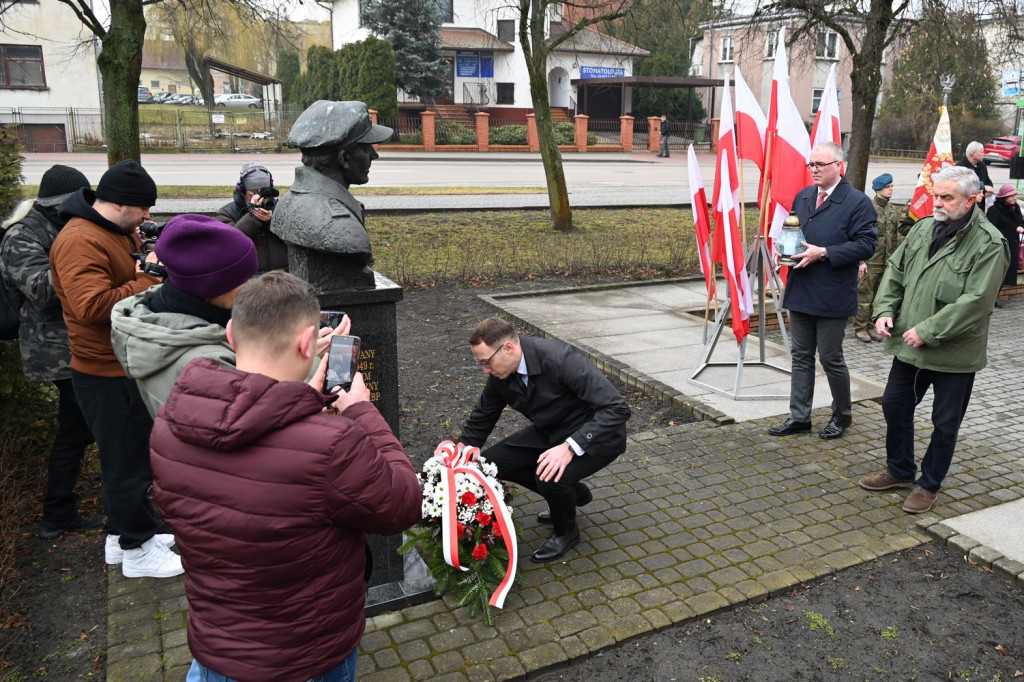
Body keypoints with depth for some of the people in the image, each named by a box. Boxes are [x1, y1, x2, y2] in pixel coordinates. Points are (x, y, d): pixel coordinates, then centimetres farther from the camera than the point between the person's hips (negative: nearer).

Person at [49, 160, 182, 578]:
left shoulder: (120, 232, 12)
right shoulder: (81, 241, -21)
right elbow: (92, 307, -32)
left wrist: (154, 266, 4)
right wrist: (148, 280, -24)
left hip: (128, 365, 10)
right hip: (108, 374, -10)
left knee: (132, 451, 21)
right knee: (129, 458, 2)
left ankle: (122, 533, 37)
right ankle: (137, 549, 18)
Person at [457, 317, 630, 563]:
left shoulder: (561, 359, -32)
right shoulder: (500, 374, -10)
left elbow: (617, 408, -33)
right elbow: (480, 421, 6)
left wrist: (570, 447, -40)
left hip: (596, 435, -7)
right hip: (551, 433, 8)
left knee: (550, 477, -32)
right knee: (491, 462, -2)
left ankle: (566, 531, 4)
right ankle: (572, 494, 18)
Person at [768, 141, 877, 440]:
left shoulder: (857, 202, -8)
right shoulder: (802, 197, 12)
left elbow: (866, 244, -15)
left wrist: (823, 253, -22)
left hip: (832, 296, -6)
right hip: (800, 291, 6)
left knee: (831, 358, 5)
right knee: (801, 357, 12)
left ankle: (842, 415, 25)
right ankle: (799, 417, 22)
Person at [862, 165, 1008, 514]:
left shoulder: (989, 244, -16)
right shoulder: (924, 227, 4)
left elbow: (975, 302, -22)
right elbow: (895, 271, 11)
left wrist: (928, 331, -22)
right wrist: (885, 309, -3)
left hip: (954, 352, -6)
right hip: (909, 344, 6)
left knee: (945, 423, 10)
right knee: (894, 406, 17)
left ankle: (929, 484, 28)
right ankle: (900, 470, 37)